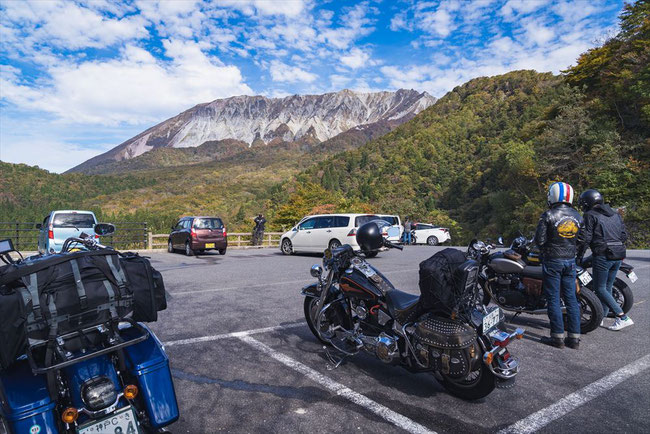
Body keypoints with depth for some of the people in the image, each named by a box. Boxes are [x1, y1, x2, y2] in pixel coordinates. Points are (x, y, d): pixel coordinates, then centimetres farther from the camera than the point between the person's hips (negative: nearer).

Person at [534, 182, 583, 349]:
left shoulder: (548, 215, -13)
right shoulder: (577, 216, 4)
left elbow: (539, 240, -14)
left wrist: (544, 249, 5)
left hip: (552, 261, -5)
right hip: (570, 261, 5)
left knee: (553, 299, 2)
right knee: (571, 298, 10)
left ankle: (558, 337, 6)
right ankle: (574, 337, 14)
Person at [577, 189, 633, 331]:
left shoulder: (590, 215, -5)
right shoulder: (615, 214, 17)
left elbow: (585, 238, -11)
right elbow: (624, 235, 17)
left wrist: (579, 255, -4)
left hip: (602, 256, -8)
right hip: (618, 256, 8)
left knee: (600, 289, 0)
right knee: (607, 287, 15)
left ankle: (623, 318, -7)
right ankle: (601, 317, 23)